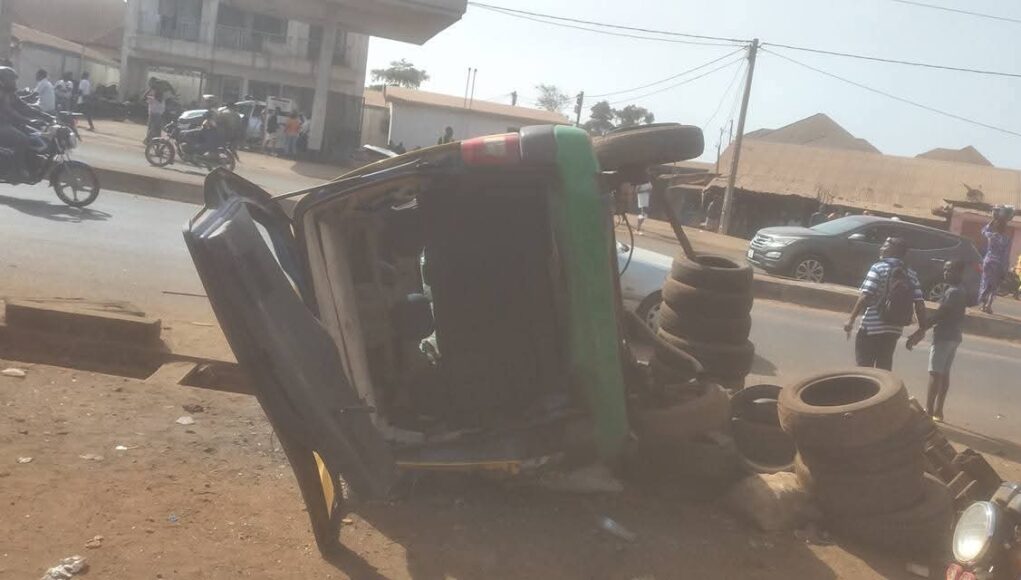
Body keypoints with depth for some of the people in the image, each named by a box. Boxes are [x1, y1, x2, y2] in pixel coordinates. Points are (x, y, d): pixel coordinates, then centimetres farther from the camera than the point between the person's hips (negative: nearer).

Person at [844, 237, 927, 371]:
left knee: (864, 367, 2)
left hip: (872, 327, -5)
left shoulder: (878, 268, -9)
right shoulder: (911, 274, 6)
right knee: (884, 369, 14)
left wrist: (851, 320, -13)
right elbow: (920, 304, 1)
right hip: (894, 329, 5)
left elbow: (865, 297, -17)